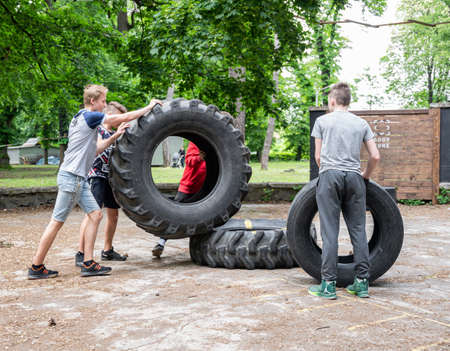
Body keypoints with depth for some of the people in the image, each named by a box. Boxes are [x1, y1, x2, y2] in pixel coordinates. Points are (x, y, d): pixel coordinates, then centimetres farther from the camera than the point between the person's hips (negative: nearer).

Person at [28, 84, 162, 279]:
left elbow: (94, 150, 23)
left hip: (79, 178, 10)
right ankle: (36, 267, 4)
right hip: (71, 176, -10)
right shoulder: (89, 116, -9)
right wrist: (150, 106, 3)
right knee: (57, 222, -4)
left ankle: (88, 264, 5)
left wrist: (115, 136, 17)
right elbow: (125, 117, -8)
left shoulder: (81, 118, 19)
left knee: (95, 214, 5)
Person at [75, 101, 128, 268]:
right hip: (97, 176, -9)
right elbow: (96, 149, -25)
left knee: (113, 215, 13)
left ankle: (107, 250, 26)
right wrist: (115, 136, -32)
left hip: (112, 177, 9)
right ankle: (81, 254, -17)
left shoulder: (114, 133, 19)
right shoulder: (97, 130, -6)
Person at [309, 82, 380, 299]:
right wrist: (366, 176, 24)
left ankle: (328, 284, -3)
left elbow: (318, 156, 10)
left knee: (329, 232, -3)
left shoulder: (322, 121, 8)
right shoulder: (361, 123, 14)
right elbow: (375, 156, 9)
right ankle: (362, 283, 10)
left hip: (330, 175, -2)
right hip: (354, 177, 3)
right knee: (358, 230, 7)